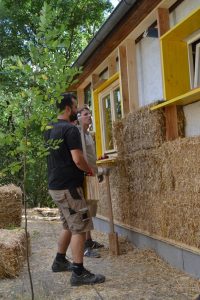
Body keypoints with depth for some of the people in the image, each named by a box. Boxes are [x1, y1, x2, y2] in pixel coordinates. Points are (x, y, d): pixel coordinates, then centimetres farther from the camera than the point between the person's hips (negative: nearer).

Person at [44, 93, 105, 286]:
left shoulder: (49, 130, 12)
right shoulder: (70, 129, -15)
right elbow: (78, 160, -22)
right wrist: (90, 170, -2)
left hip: (55, 185, 9)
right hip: (68, 187, -9)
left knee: (69, 226, 21)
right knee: (79, 228, -4)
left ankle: (59, 261, 32)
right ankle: (79, 273, -2)